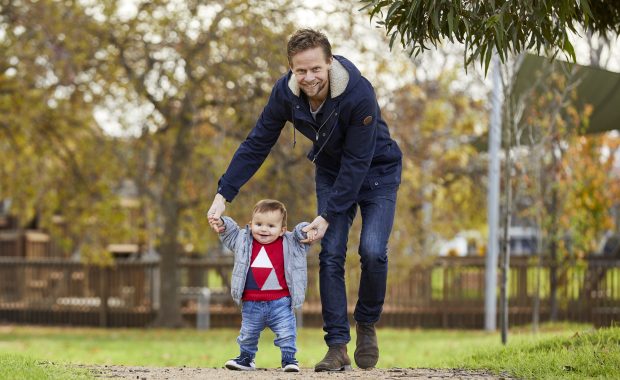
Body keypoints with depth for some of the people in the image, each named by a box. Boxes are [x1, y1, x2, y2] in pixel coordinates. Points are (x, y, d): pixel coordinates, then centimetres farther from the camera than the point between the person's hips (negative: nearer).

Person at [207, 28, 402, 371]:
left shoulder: (359, 95, -34)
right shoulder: (286, 92, -20)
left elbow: (357, 163, -28)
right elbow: (257, 144, -10)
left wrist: (327, 217, -27)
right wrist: (223, 194, -15)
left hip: (376, 172, -4)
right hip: (332, 172, 4)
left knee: (372, 252, -19)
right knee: (330, 254, -9)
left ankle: (367, 325, 6)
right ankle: (338, 347, -6)